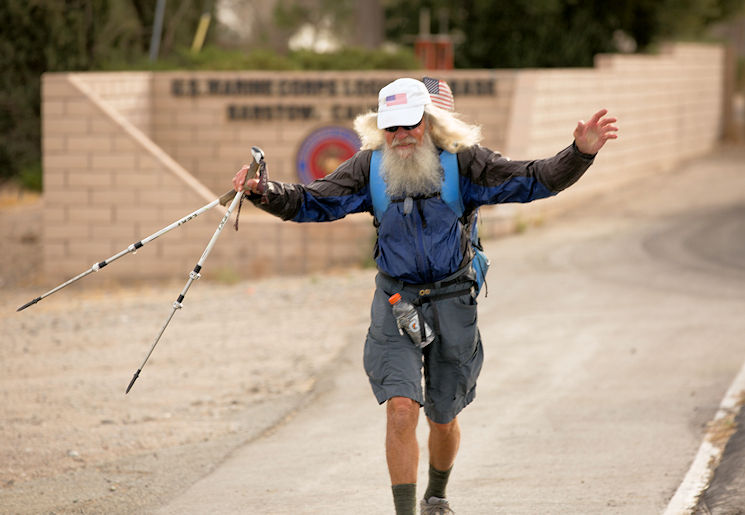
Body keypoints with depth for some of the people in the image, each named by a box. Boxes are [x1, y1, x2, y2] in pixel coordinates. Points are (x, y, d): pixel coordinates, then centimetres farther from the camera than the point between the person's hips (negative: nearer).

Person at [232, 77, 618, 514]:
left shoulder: (461, 162, -8)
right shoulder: (370, 168, -4)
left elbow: (534, 182, -10)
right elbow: (311, 203, -3)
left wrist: (579, 153, -25)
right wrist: (264, 193, -21)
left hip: (452, 304, 0)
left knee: (443, 420, 14)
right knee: (401, 410, -18)